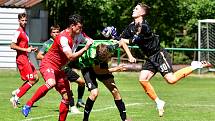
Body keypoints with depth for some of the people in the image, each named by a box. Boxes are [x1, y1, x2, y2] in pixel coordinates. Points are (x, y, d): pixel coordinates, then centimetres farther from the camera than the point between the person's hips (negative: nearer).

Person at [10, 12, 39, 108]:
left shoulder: (23, 32, 16)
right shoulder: (18, 32, -13)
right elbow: (12, 46, -20)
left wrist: (31, 49, 11)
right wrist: (26, 50, -19)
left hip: (25, 58, 10)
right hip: (21, 58, -10)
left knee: (36, 78, 10)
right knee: (31, 80, -8)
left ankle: (16, 92, 14)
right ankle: (15, 98, -4)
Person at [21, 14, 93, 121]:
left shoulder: (73, 35, 8)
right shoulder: (63, 38, -21)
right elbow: (71, 57, -28)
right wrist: (85, 48, -26)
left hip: (58, 68, 9)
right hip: (48, 64, -9)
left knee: (67, 97, 3)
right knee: (51, 83, -40)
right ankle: (28, 105, -31)